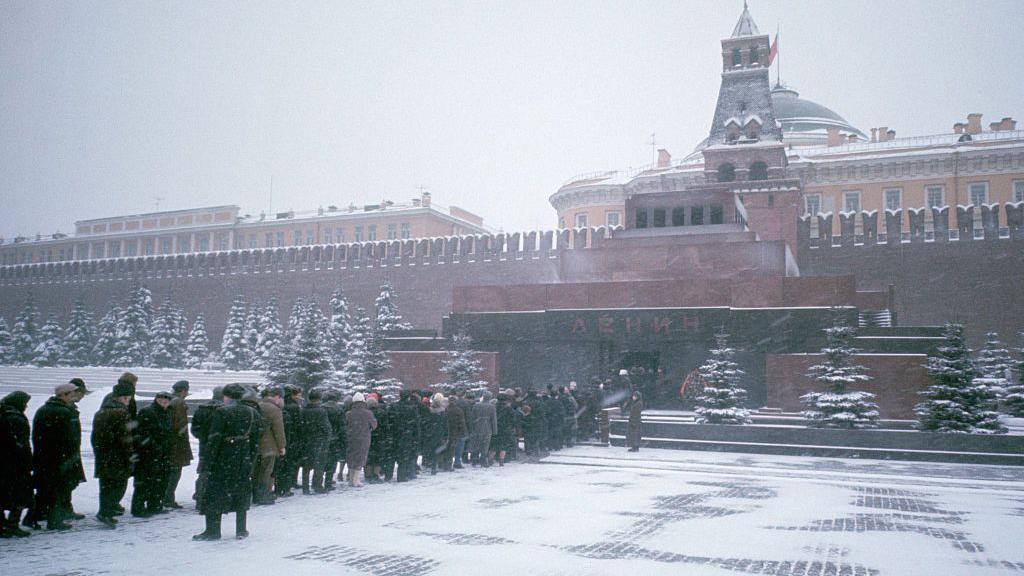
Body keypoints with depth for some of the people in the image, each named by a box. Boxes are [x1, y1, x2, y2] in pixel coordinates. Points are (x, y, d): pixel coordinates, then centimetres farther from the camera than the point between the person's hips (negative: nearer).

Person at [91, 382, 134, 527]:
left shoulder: (99, 413, 13)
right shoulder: (121, 413, -12)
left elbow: (94, 437, 18)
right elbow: (125, 437, -17)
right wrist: (130, 455, -12)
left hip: (102, 457, 7)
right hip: (118, 458, -7)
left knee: (106, 485, 16)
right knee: (119, 483, -1)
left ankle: (105, 511, 21)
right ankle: (106, 512, -11)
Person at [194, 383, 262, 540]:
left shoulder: (222, 412, -12)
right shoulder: (252, 412, 4)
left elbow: (215, 438, -13)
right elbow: (256, 438, 6)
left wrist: (212, 459, -6)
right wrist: (251, 459, 12)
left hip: (225, 457, -5)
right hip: (244, 459, 5)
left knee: (215, 492, 6)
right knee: (242, 492, 13)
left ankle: (213, 530, 7)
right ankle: (241, 530, 16)